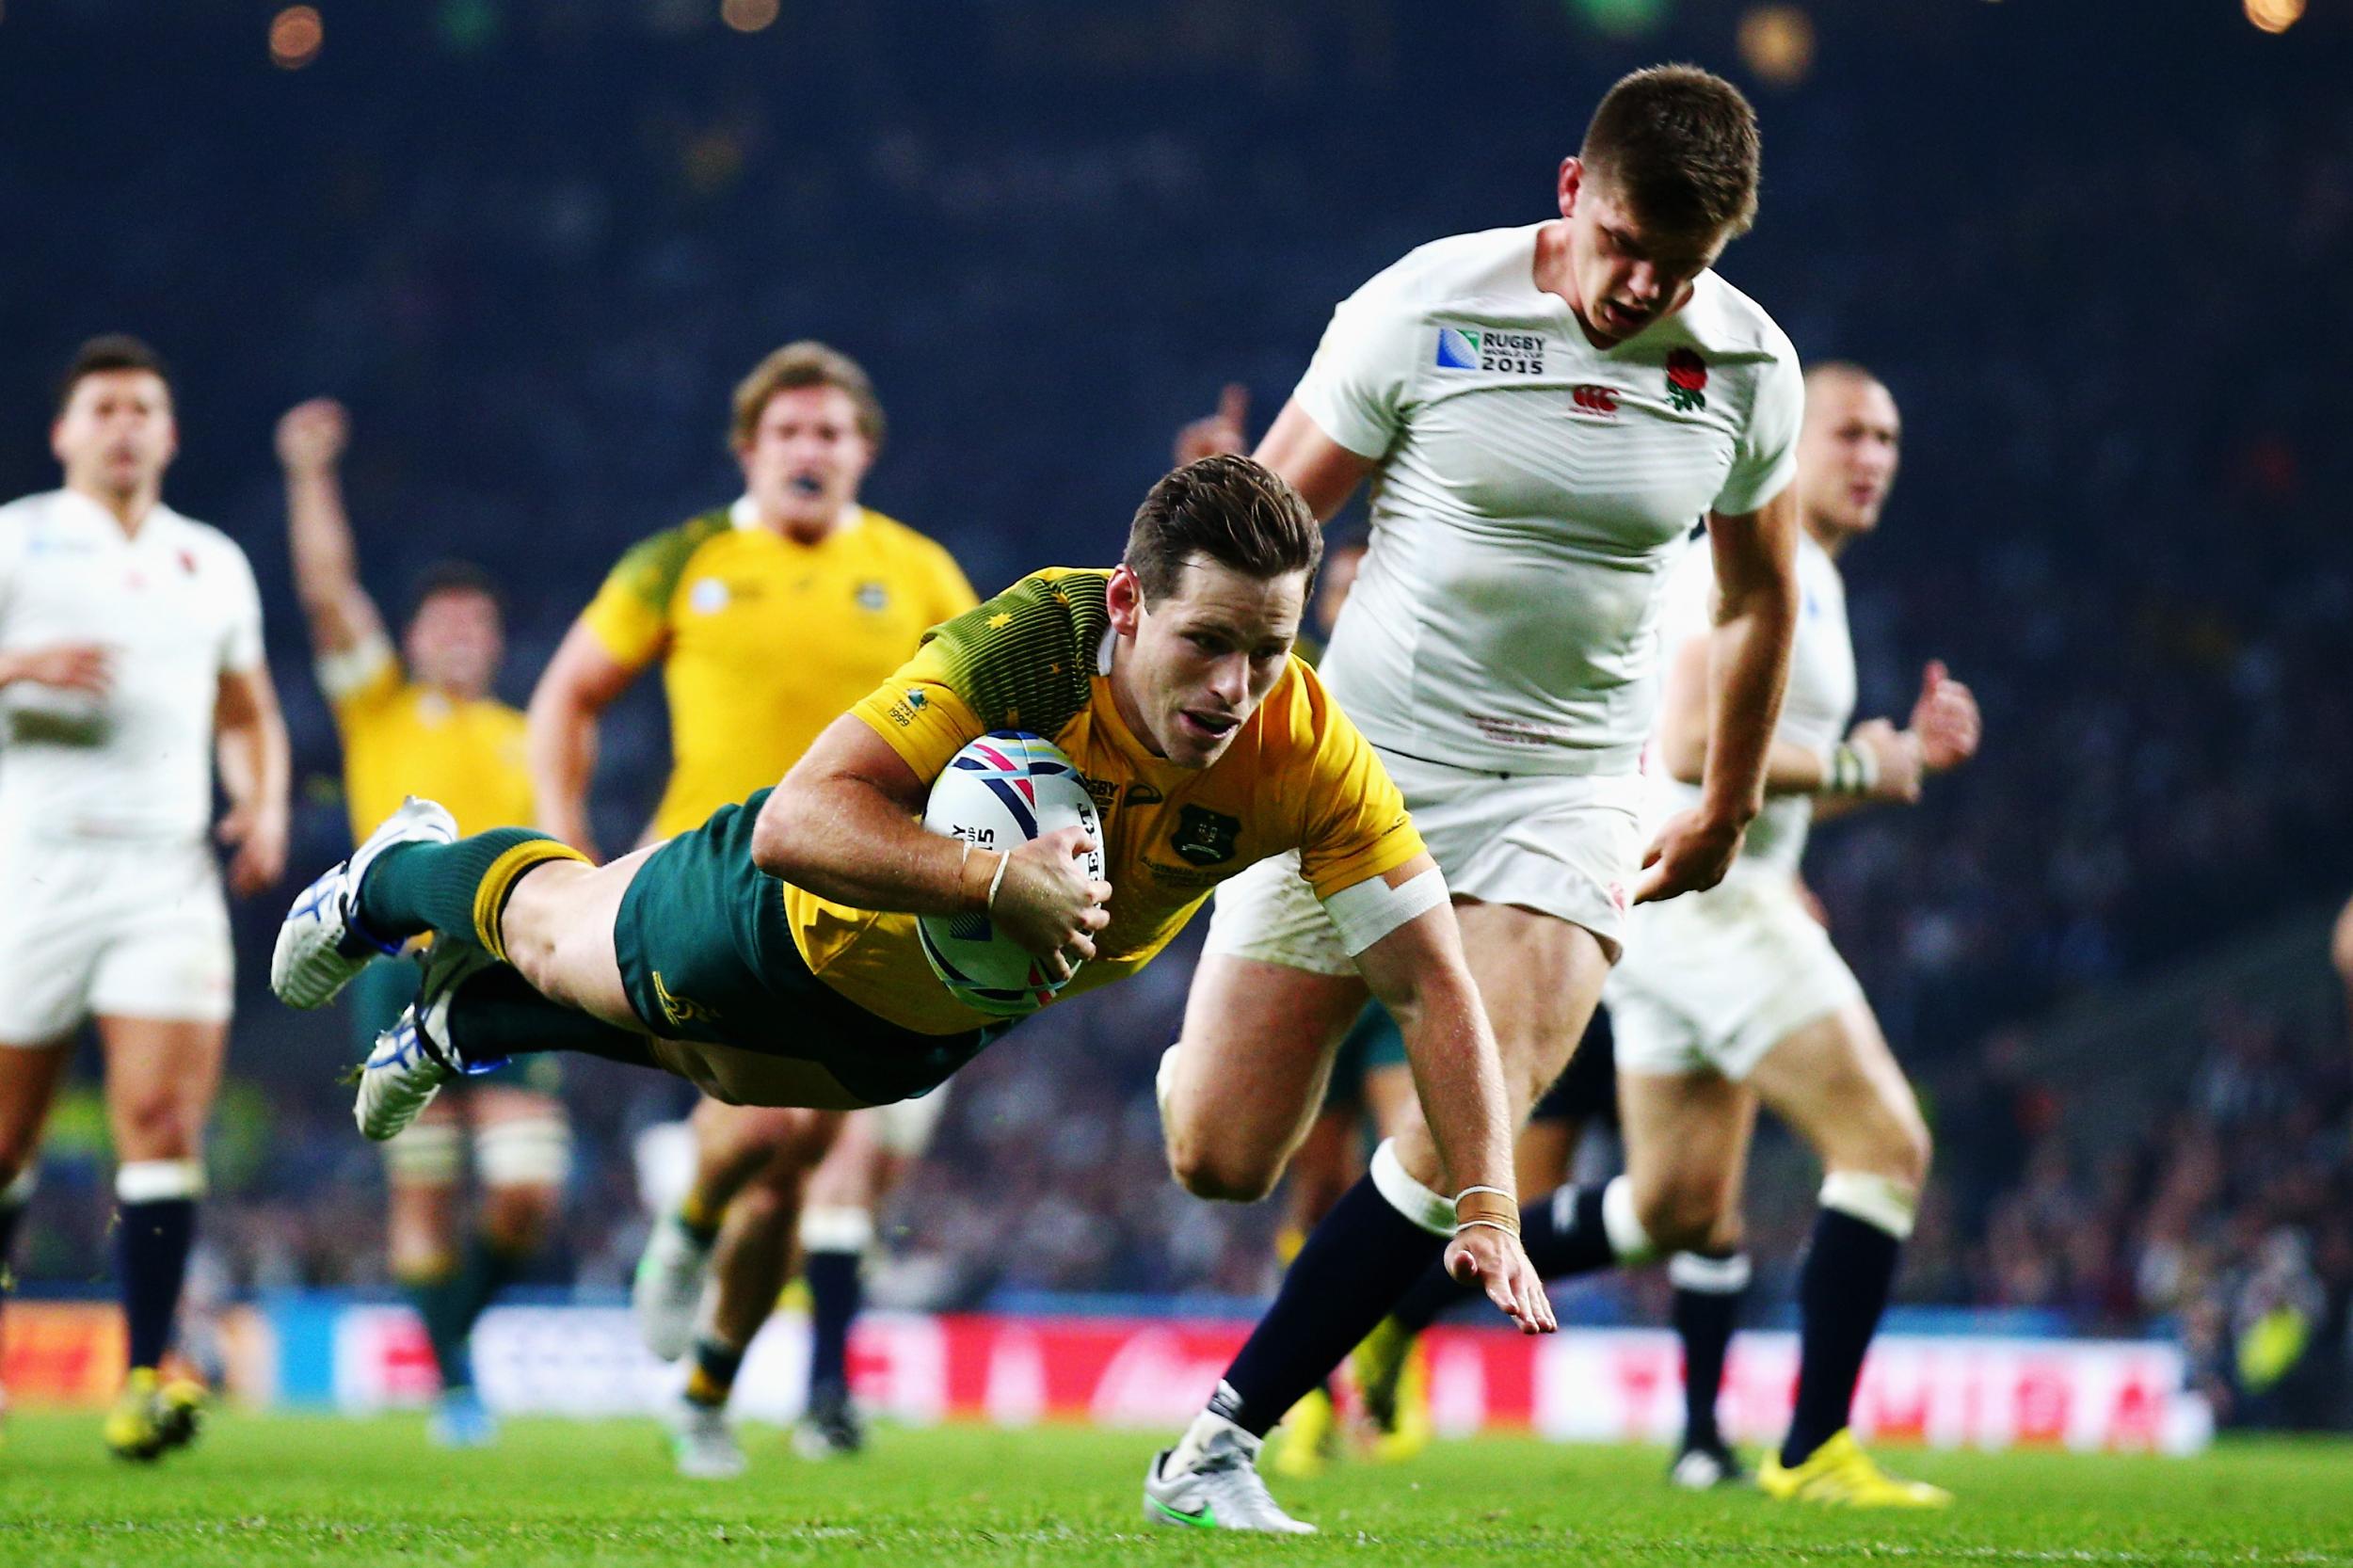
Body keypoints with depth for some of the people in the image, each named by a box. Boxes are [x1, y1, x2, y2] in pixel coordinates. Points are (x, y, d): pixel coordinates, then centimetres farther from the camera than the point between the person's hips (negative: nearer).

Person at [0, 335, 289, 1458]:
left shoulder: (213, 563, 17)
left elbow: (248, 714, 27)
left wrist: (265, 807, 9)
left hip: (168, 875, 2)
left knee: (163, 1117, -14)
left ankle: (144, 1380, -16)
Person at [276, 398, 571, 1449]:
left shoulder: (521, 742, 18)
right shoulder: (379, 710, 9)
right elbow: (327, 589, -1)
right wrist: (310, 475, -8)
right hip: (406, 963, -2)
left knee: (528, 1191, -9)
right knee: (425, 1194, -4)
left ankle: (458, 1320, 17)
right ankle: (451, 1381, 7)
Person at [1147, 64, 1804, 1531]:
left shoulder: (1748, 368, -2)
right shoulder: (1425, 309, -11)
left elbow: (1760, 595, 16)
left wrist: (1726, 810, 22)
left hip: (1568, 793, 1)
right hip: (1361, 758, -1)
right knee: (1216, 1160, -2)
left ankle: (1224, 1437, -5)